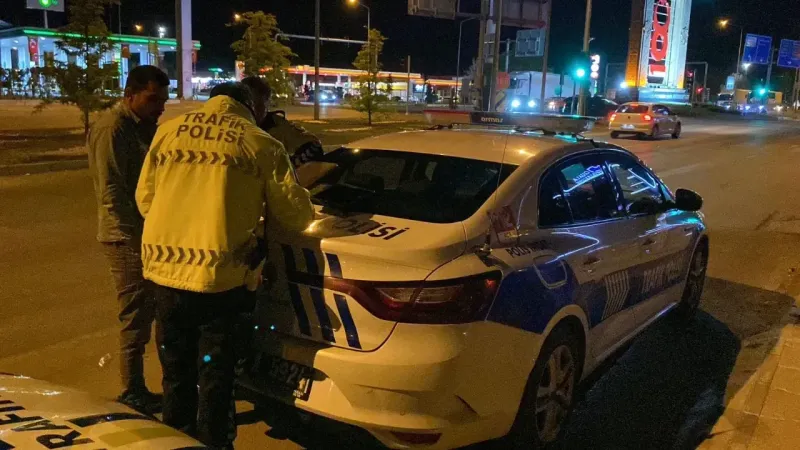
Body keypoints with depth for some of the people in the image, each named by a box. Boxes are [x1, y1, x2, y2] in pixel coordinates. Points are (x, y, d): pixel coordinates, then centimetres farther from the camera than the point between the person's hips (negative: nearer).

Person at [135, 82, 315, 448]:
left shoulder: (168, 130, 13)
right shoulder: (261, 144, 3)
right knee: (214, 376, 10)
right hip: (219, 273, -4)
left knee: (176, 374, 20)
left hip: (164, 267, 4)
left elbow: (144, 198, 16)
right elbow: (296, 215, 4)